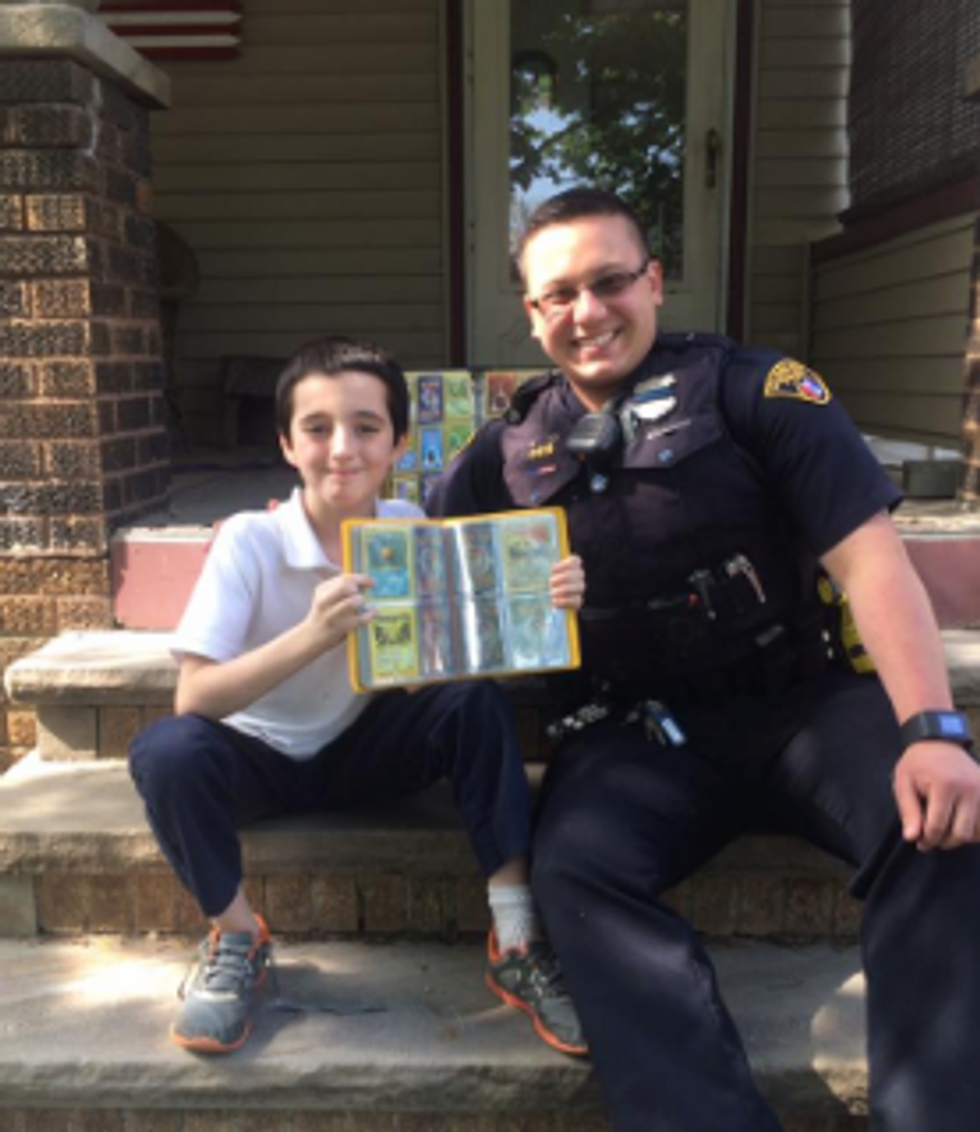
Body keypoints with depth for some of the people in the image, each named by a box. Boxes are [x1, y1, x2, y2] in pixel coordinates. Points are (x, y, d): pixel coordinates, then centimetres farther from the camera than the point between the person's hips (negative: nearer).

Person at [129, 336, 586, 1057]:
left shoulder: (414, 530, -12)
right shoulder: (249, 541, -21)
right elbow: (194, 698, -27)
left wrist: (542, 608, -34)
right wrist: (312, 635, -44)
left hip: (365, 751, 2)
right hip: (266, 761, -1)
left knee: (478, 701, -24)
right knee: (167, 750, -31)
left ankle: (517, 943, -16)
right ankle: (238, 940, -5)